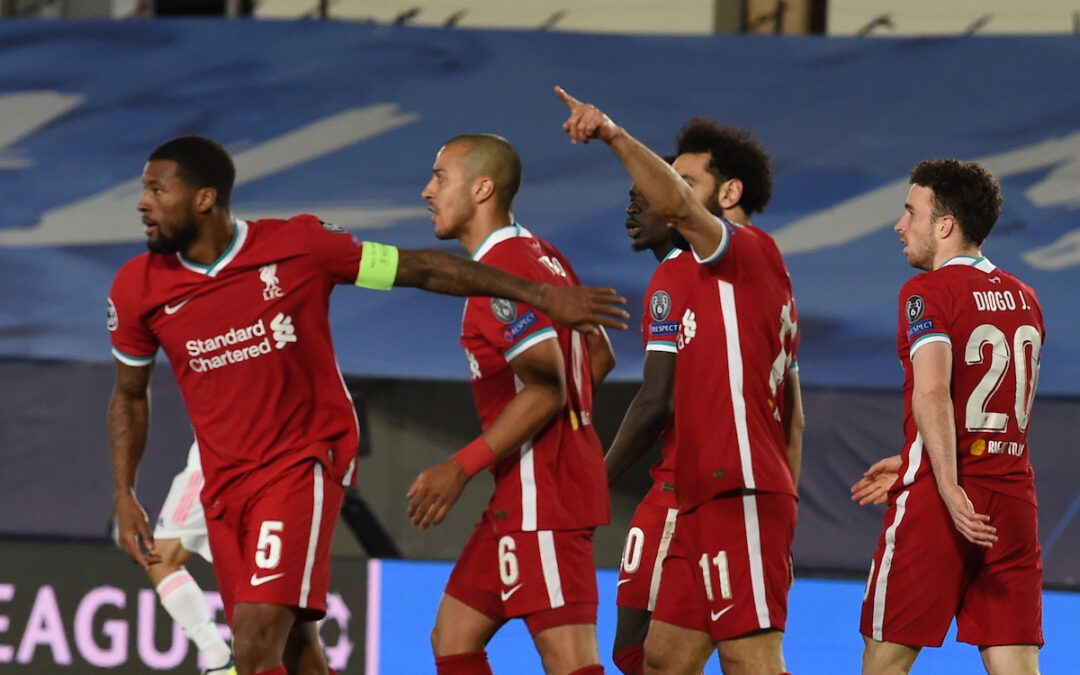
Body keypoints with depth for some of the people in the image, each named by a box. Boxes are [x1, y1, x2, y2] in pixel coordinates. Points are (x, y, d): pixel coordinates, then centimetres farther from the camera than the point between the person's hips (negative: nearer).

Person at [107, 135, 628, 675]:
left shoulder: (297, 247, -10)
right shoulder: (138, 288, -1)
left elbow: (422, 269, -2)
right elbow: (129, 394, 14)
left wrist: (541, 295, -4)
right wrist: (125, 497, 4)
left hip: (304, 465, -4)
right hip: (223, 484, 4)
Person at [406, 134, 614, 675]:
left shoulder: (503, 268, -15)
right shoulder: (542, 255, 16)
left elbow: (546, 390, -22)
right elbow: (599, 356, 22)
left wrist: (460, 468, -22)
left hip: (540, 489, -11)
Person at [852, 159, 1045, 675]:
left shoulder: (927, 291, -6)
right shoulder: (1023, 298, 15)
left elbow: (932, 391, -21)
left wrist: (949, 489, -27)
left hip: (935, 501, -6)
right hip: (1014, 501, 6)